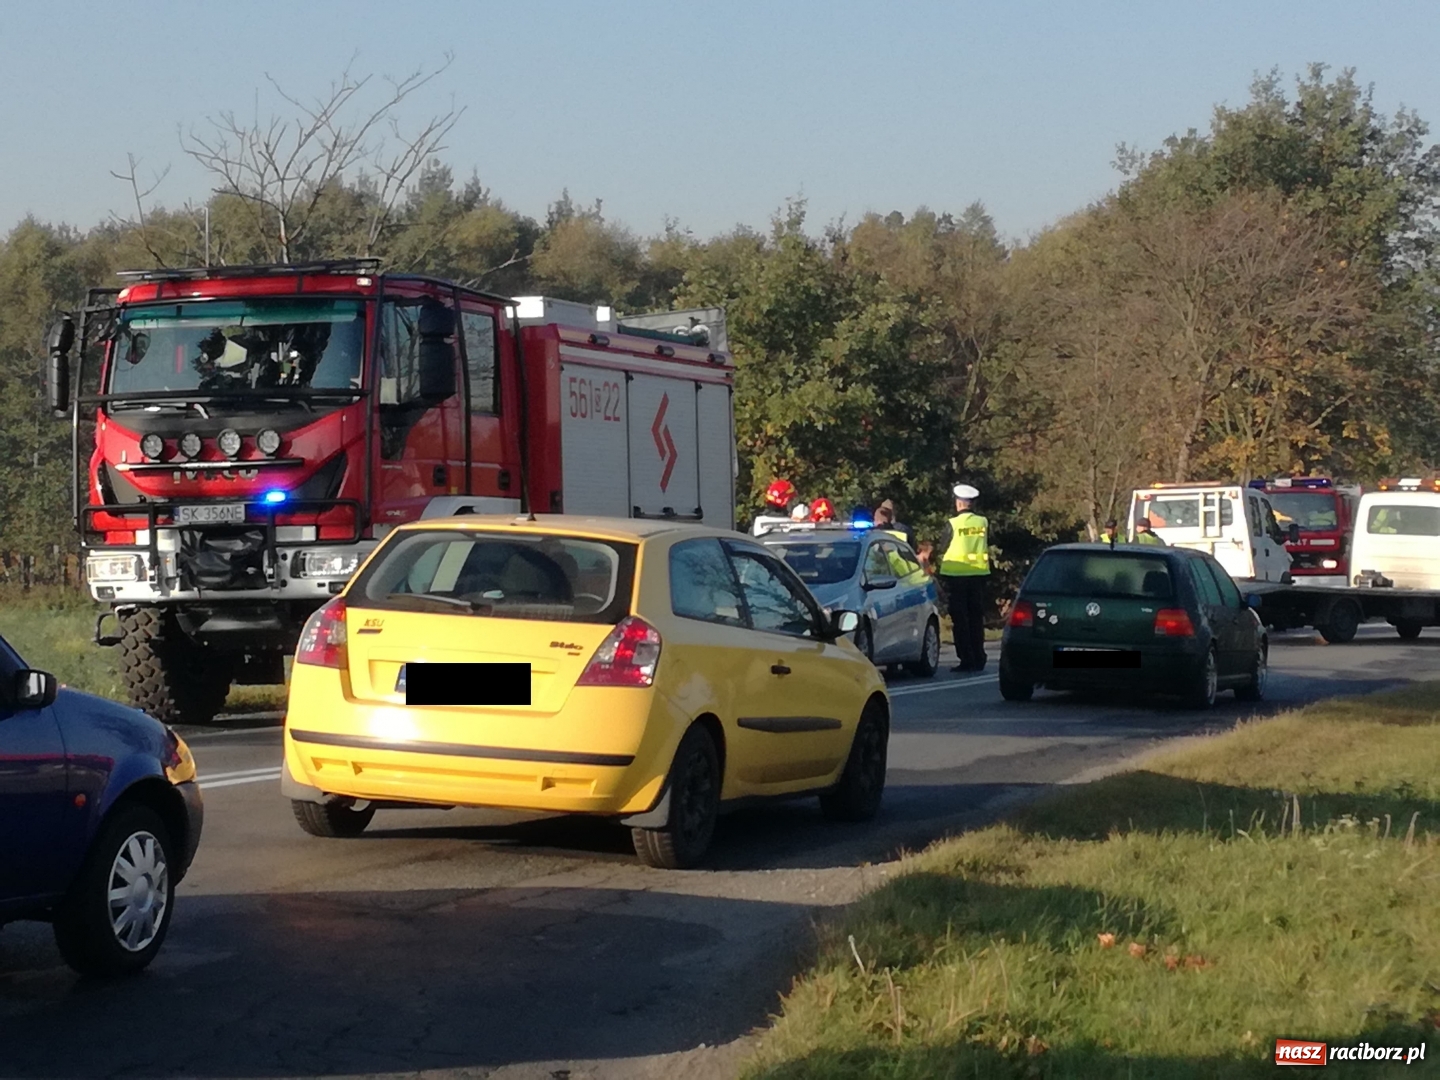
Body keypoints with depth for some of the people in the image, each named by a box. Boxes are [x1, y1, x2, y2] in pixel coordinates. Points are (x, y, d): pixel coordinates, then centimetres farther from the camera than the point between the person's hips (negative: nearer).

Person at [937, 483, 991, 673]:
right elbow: (988, 547, 10)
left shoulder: (953, 524, -11)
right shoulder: (983, 523, 0)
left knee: (960, 619, 1)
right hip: (979, 574, 4)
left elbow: (943, 550, -3)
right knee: (976, 618, 11)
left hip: (956, 574, -4)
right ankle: (978, 660, 11)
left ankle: (966, 660, -3)